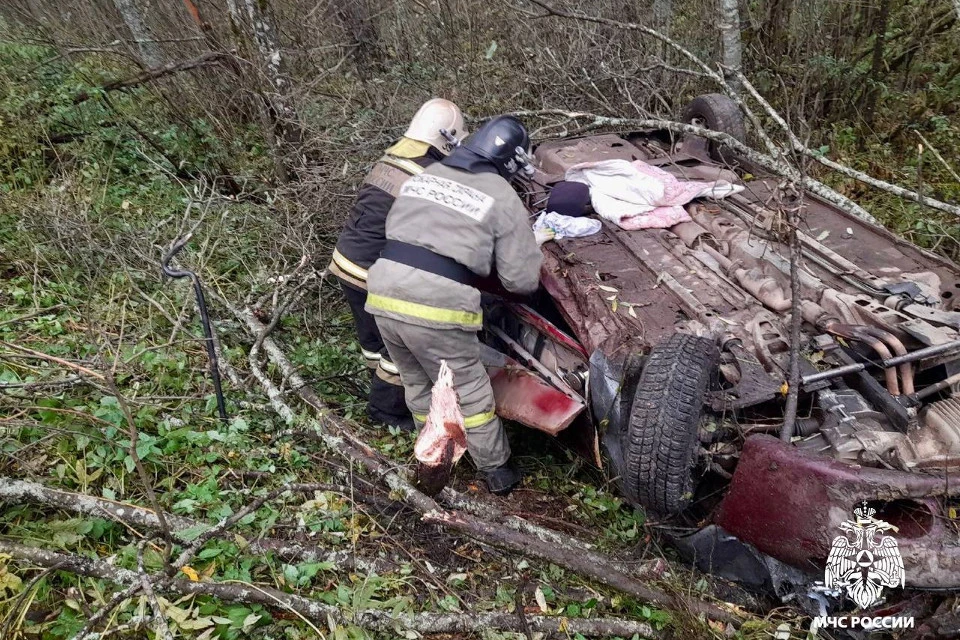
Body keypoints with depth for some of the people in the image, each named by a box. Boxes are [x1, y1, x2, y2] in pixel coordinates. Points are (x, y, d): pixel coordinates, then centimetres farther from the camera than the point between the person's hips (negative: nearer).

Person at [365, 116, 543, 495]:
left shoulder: (424, 175, 15)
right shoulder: (503, 199, 0)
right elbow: (522, 280, -2)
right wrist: (534, 250, 21)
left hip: (384, 295, 6)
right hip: (437, 309, -5)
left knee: (418, 384, 25)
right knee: (470, 392, 14)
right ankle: (497, 472, 30)